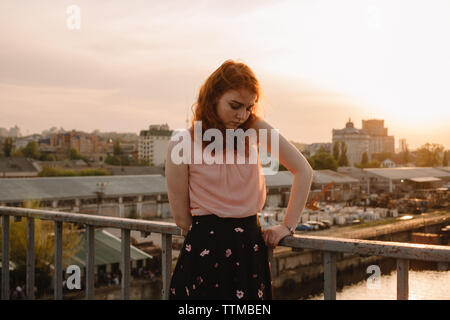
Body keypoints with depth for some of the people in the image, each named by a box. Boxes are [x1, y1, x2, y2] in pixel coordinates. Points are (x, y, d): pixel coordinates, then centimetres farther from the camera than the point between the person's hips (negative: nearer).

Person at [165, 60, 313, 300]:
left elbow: (303, 170, 4)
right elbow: (182, 219, -2)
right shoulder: (182, 147, -8)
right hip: (205, 254, -3)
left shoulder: (255, 130, 0)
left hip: (251, 252, 3)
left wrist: (288, 226, 3)